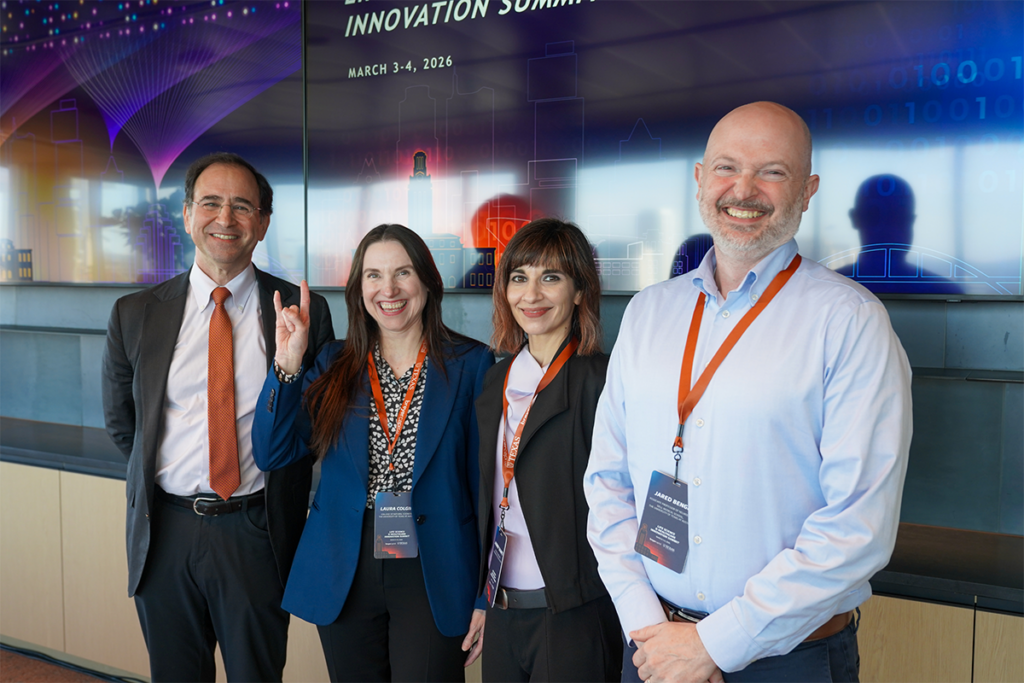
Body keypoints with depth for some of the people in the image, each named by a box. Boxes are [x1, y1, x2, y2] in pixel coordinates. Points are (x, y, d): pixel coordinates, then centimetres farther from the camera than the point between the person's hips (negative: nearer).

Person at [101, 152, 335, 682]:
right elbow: (120, 424, 13)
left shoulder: (303, 312, -5)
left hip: (258, 533, -2)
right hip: (165, 532, 2)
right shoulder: (135, 315, 2)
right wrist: (162, 474, 10)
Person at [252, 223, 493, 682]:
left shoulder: (471, 364, -4)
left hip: (434, 577, -3)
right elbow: (271, 454, -3)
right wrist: (288, 363, -14)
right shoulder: (334, 366, 5)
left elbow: (486, 484, -3)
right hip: (345, 578, 3)